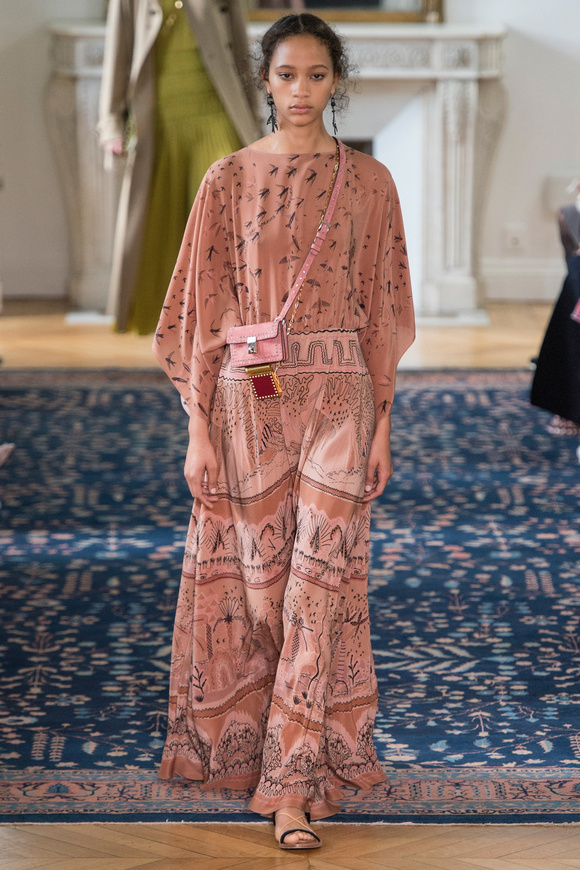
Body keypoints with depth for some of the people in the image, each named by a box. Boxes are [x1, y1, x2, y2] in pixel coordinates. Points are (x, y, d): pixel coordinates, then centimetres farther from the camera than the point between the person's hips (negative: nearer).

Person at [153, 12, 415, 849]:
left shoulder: (368, 182, 5)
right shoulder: (229, 180, 3)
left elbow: (381, 309, 6)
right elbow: (203, 310, 3)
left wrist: (381, 422, 2)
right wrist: (199, 426, -2)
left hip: (337, 399, 0)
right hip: (248, 397, 0)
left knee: (320, 581, -7)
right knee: (255, 580, 6)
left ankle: (295, 784, -5)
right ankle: (249, 741, 26)